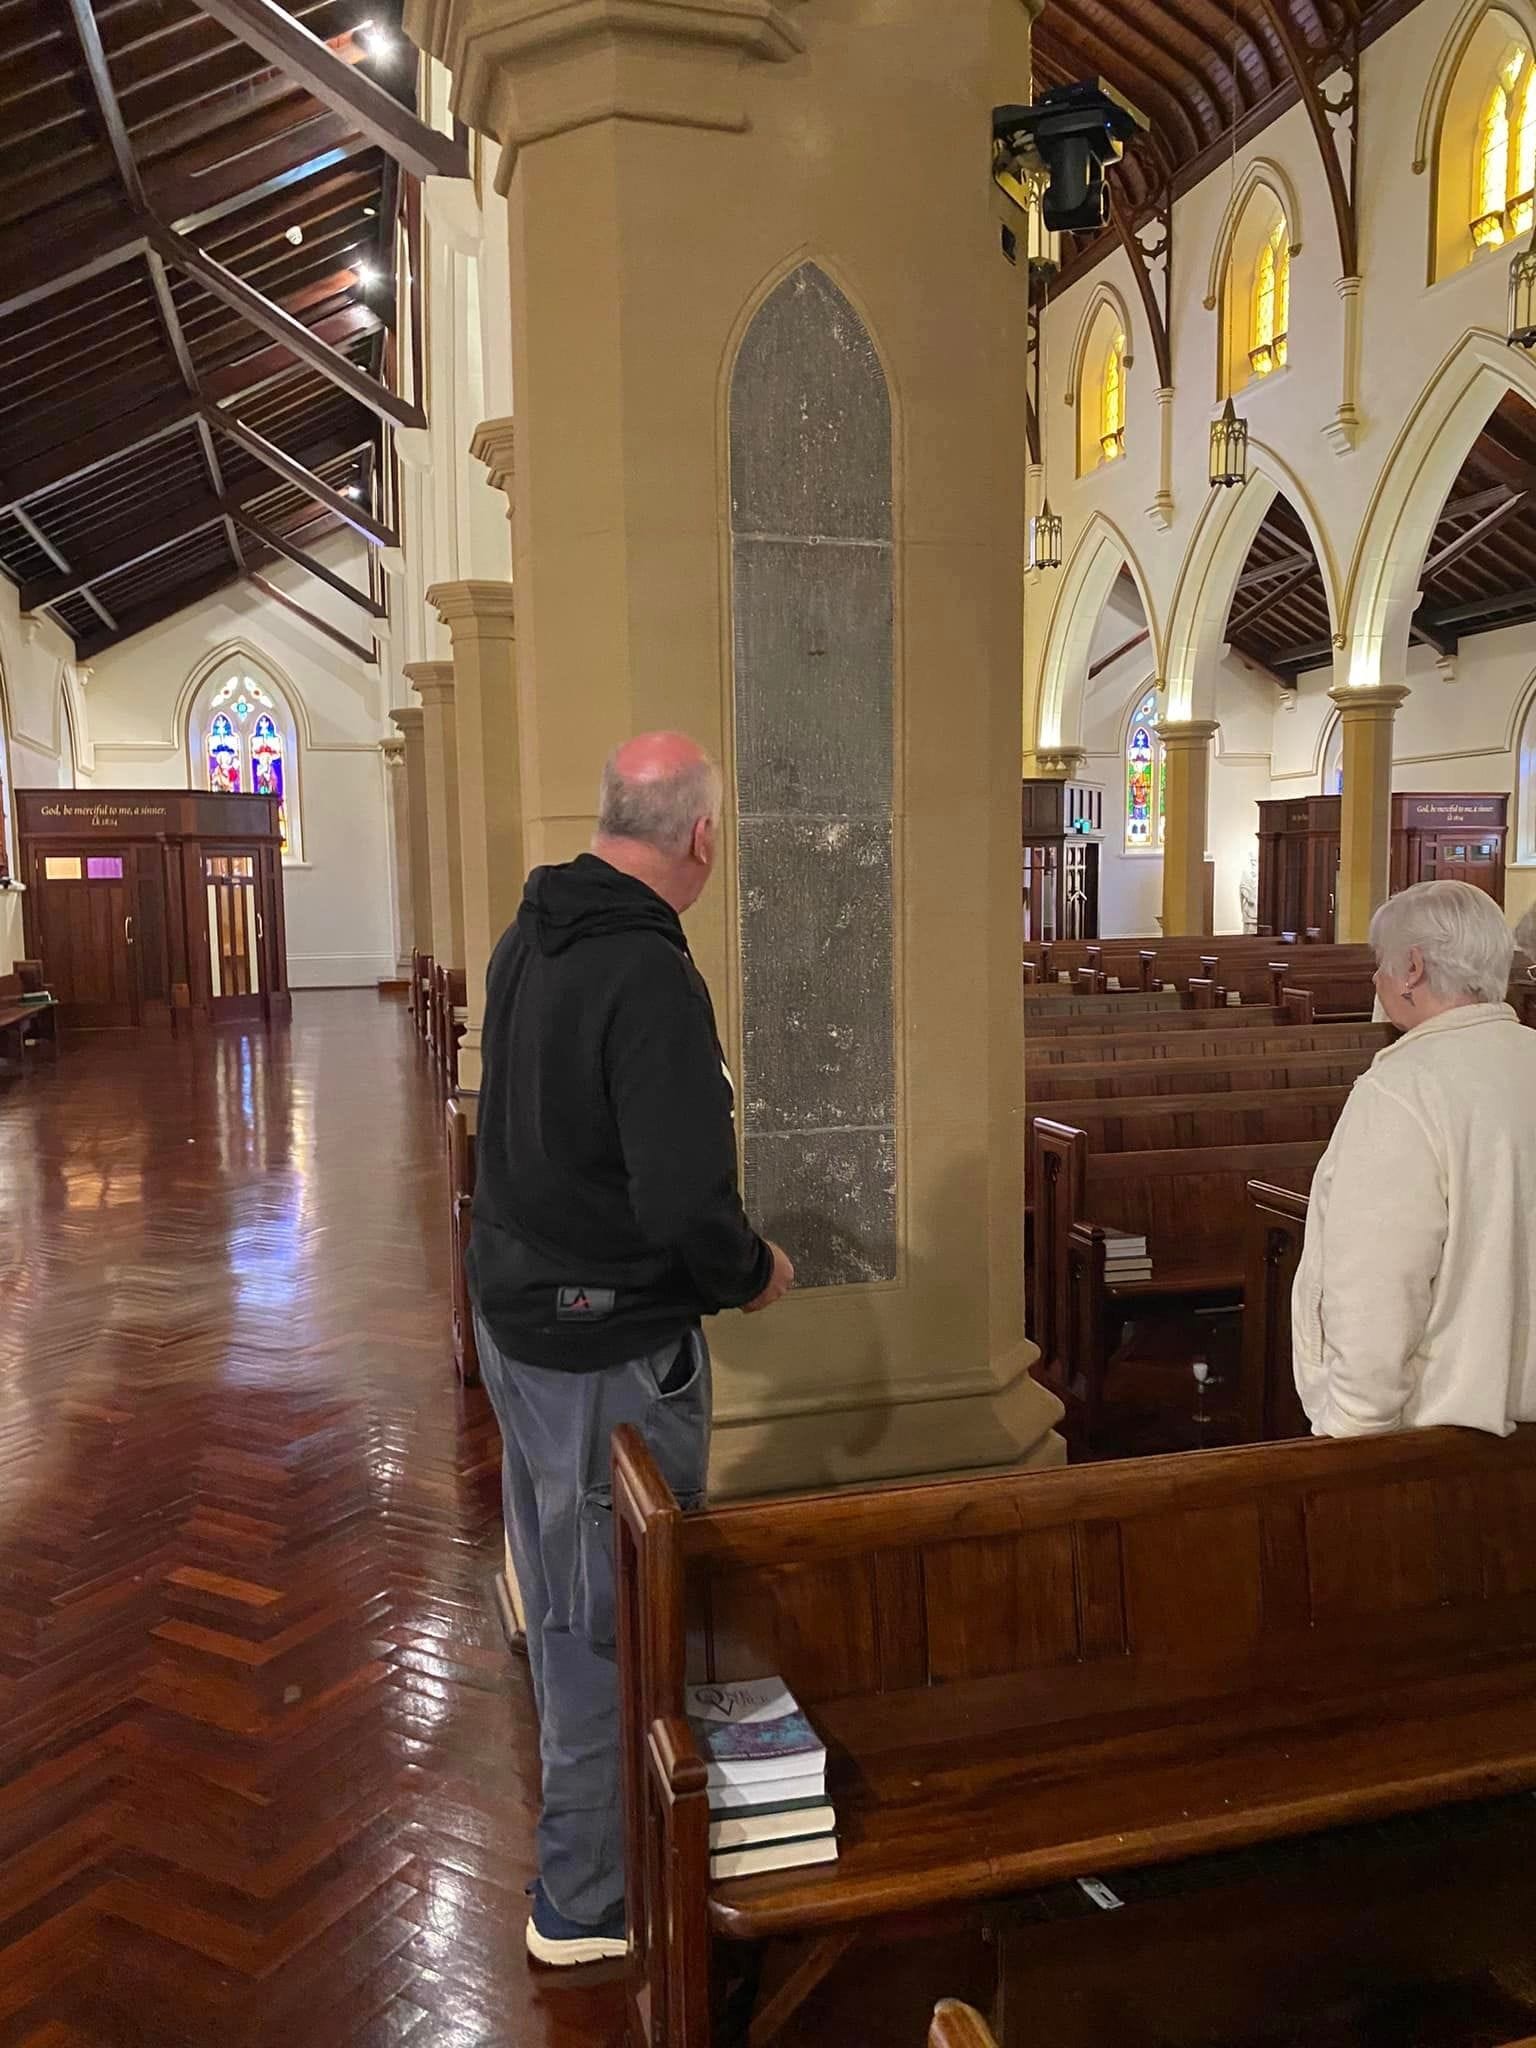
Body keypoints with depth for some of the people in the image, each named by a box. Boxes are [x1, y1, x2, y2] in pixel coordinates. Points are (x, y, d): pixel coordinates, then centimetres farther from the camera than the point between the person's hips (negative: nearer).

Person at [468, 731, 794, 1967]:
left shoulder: (528, 938, 3)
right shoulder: (650, 977, -26)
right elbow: (688, 1206, -30)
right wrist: (754, 1276, -9)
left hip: (512, 1311, 9)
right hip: (611, 1345, -9)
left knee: (562, 1593, 25)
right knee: (617, 1617, 8)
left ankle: (584, 1815, 47)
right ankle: (590, 1899, 27)